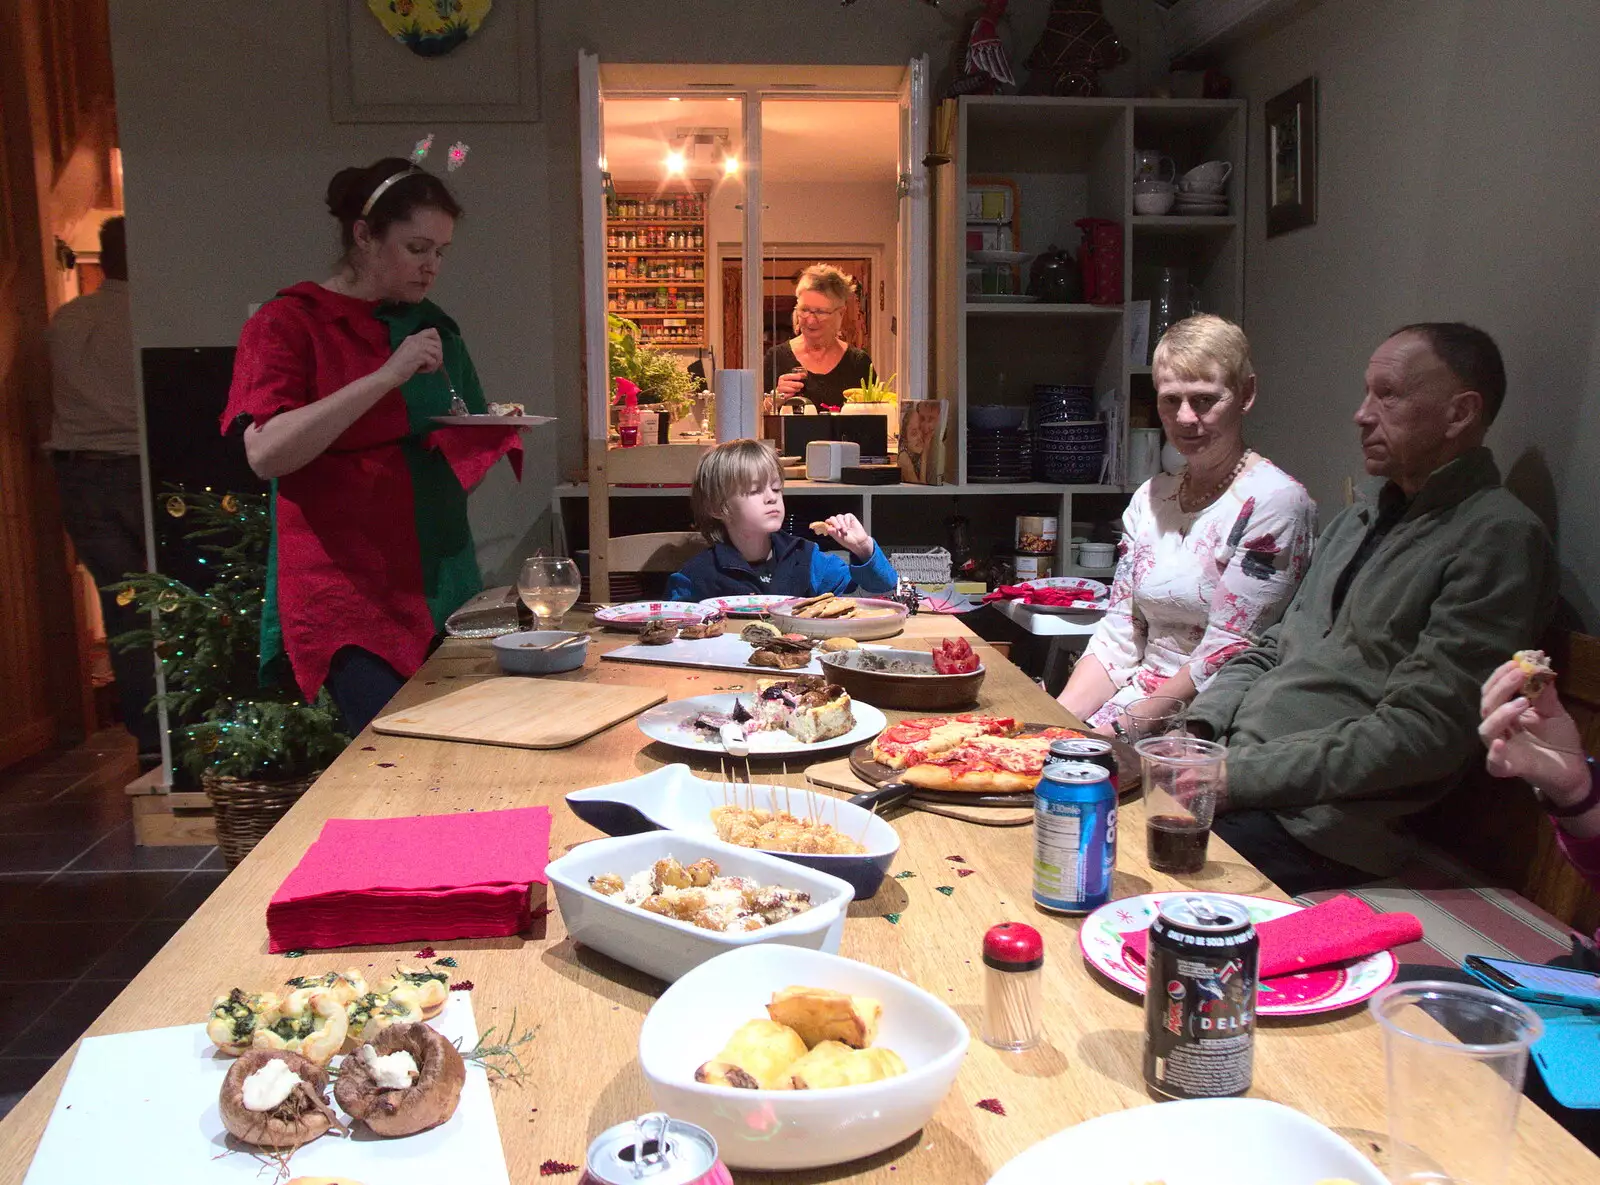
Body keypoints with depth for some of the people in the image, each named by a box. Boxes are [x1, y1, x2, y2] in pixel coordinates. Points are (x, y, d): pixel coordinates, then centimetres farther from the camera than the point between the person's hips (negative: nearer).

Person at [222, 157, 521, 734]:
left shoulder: (432, 325, 14)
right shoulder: (286, 324, -4)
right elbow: (266, 453, -19)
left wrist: (494, 435, 0)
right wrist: (387, 376, -21)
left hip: (441, 585, 6)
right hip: (350, 596, -6)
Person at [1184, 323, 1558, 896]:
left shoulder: (1500, 538, -9)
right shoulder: (1358, 522, 19)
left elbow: (1423, 732, -17)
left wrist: (1238, 773, -18)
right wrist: (1196, 731, 2)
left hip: (1312, 828, -8)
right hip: (1238, 783, 8)